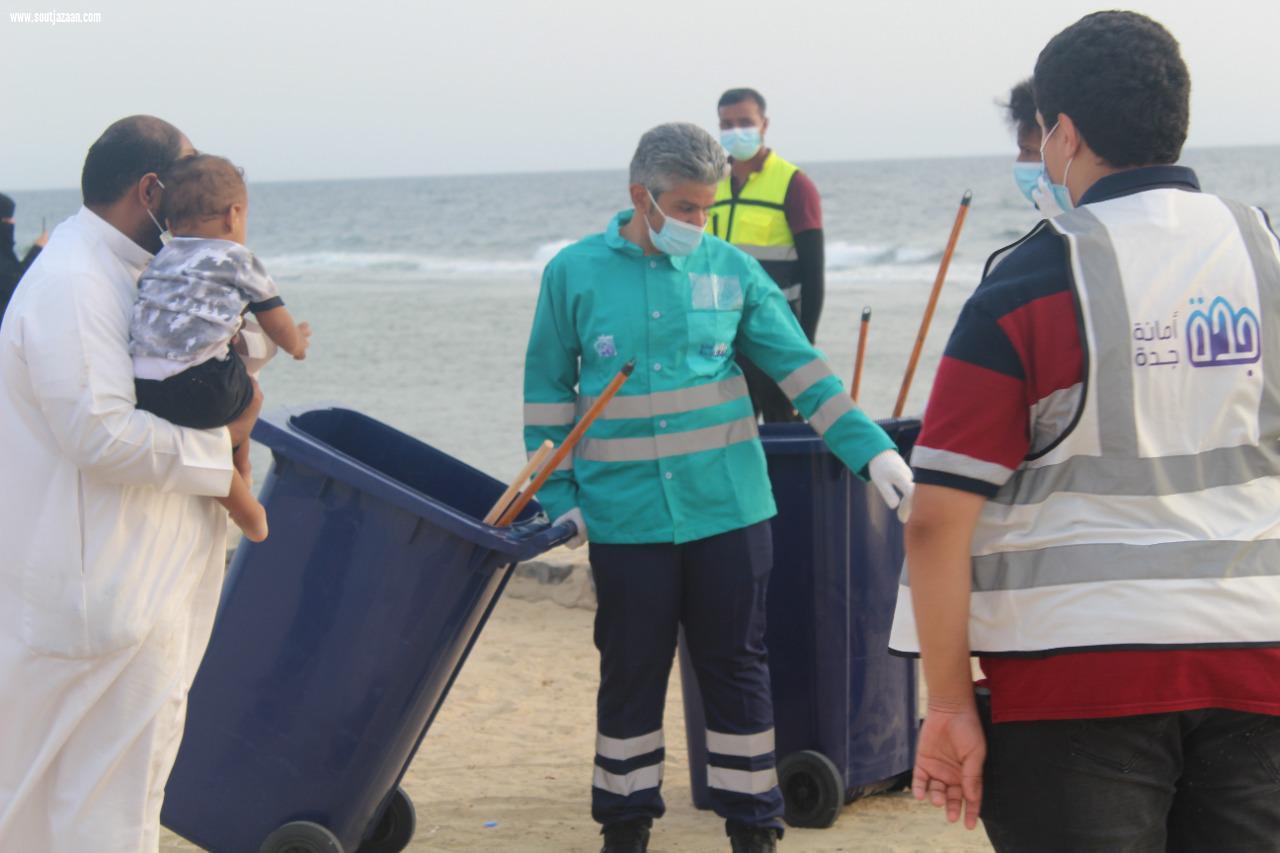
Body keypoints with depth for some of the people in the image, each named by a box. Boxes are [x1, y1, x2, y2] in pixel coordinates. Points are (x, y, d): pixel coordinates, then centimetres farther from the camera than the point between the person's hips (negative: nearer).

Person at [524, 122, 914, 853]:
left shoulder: (731, 269, 2)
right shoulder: (575, 273, 1)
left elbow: (802, 371, -1)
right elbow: (547, 393, 7)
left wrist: (872, 449, -10)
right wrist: (558, 495, 1)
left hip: (730, 510, 1)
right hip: (626, 517, -1)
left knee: (738, 670, 7)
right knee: (631, 676, 9)